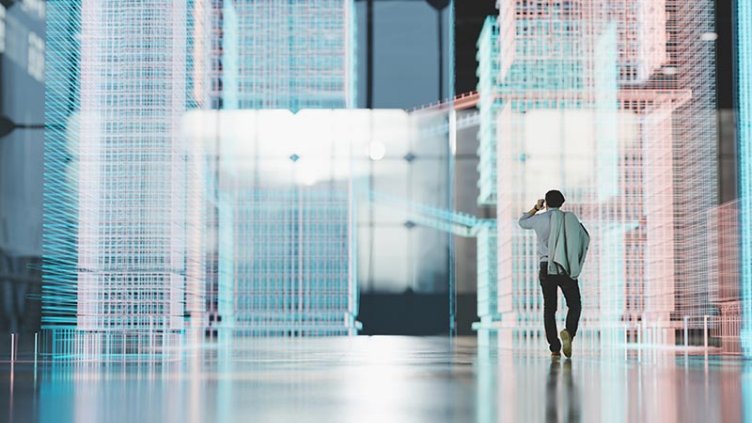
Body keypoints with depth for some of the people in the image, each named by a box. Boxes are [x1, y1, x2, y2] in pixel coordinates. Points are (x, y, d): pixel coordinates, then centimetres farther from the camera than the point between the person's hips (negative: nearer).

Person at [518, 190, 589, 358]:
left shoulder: (540, 219, 3)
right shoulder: (570, 218, 3)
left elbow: (522, 222, 23)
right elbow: (585, 239, 4)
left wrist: (536, 208, 33)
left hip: (546, 268, 1)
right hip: (567, 268, -1)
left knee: (549, 308, 8)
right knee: (574, 305, 8)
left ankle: (554, 347, 0)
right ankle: (569, 331, -22)